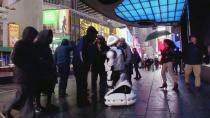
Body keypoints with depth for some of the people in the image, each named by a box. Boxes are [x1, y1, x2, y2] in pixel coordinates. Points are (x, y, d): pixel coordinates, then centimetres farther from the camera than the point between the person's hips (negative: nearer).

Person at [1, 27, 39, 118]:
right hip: (22, 75, -8)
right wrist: (25, 67, -17)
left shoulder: (30, 45, 13)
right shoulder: (20, 44, -9)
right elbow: (14, 58, -19)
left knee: (29, 95, 9)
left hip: (30, 75, 8)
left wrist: (34, 68, 5)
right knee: (21, 96, -1)